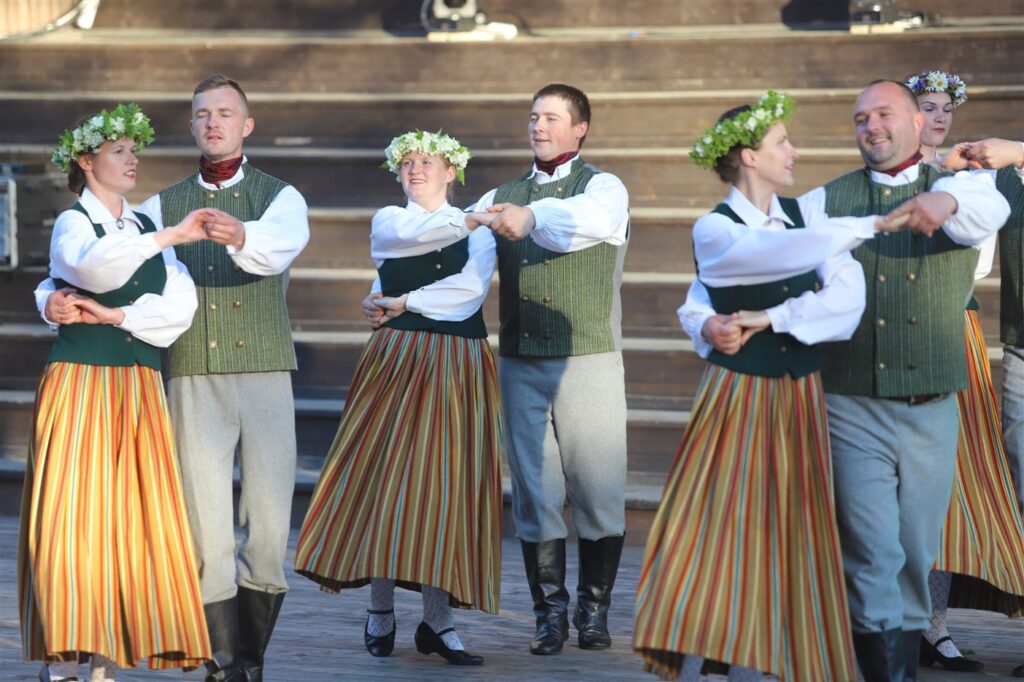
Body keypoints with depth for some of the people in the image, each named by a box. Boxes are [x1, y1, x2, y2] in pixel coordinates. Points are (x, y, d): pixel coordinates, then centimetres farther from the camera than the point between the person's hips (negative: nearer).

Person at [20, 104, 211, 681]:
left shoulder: (147, 228, 16)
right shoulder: (73, 223, 2)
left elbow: (181, 306, 2)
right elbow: (96, 266, -23)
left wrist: (110, 314, -9)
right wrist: (170, 237, -29)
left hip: (140, 389, 5)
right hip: (79, 383, -5)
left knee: (132, 520, -1)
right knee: (72, 516, -9)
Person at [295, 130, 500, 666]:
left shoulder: (478, 232, 8)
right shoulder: (387, 220, 12)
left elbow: (471, 289, -9)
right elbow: (411, 236, -12)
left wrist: (405, 304, -11)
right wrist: (463, 223, -16)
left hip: (457, 368, 0)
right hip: (397, 360, 0)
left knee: (446, 485, -4)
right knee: (385, 475, -6)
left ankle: (437, 621, -2)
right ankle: (380, 611, 5)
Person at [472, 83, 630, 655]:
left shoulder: (603, 187, 1)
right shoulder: (502, 198, 17)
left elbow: (593, 220, -24)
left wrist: (533, 217, -43)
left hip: (589, 358, -4)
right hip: (521, 364, 4)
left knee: (598, 489, -1)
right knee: (534, 490, 3)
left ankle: (594, 609, 11)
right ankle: (550, 611, 10)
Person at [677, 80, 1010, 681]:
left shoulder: (958, 190, 6)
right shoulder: (825, 204, 7)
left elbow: (991, 209, -20)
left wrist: (946, 202, -44)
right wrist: (706, 317, -19)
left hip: (932, 411, 1)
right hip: (852, 407, -1)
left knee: (917, 557, 10)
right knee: (873, 559, -9)